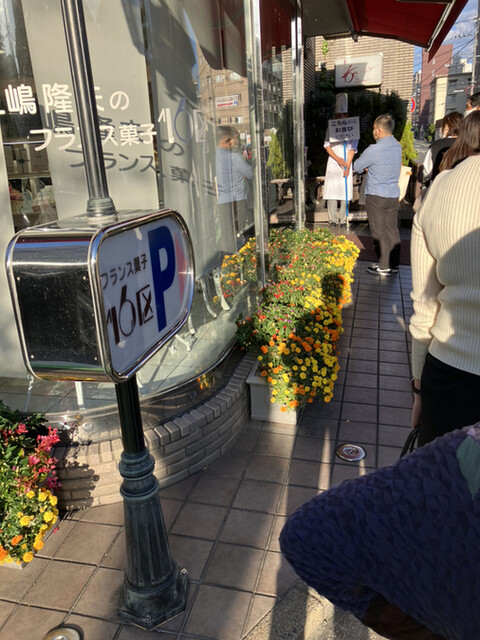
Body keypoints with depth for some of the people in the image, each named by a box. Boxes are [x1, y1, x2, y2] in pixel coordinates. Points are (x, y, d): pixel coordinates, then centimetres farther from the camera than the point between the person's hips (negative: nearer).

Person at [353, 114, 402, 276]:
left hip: (376, 196, -7)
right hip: (393, 195, 7)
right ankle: (394, 264, 18)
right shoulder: (398, 147, 7)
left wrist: (365, 167, 14)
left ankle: (384, 266, 6)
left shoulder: (374, 150, -17)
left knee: (379, 232, 1)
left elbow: (357, 166, -6)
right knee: (392, 230, 12)